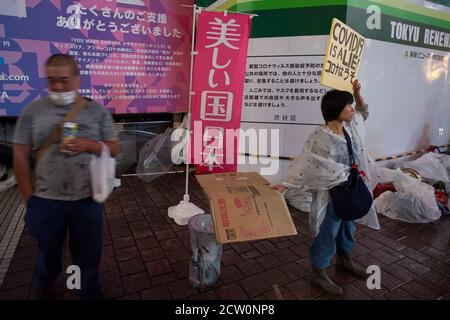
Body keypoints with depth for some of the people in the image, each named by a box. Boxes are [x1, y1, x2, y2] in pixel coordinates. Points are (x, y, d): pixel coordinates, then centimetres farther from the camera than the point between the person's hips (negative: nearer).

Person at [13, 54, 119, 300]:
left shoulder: (97, 111, -2)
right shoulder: (32, 111, -3)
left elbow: (114, 148, 0)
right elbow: (20, 158, -1)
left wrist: (88, 145, -19)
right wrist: (29, 199, -2)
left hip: (87, 201, 0)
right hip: (46, 203, 1)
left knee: (88, 256, 16)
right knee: (48, 256, 23)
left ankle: (90, 295, 42)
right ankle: (41, 292, 54)